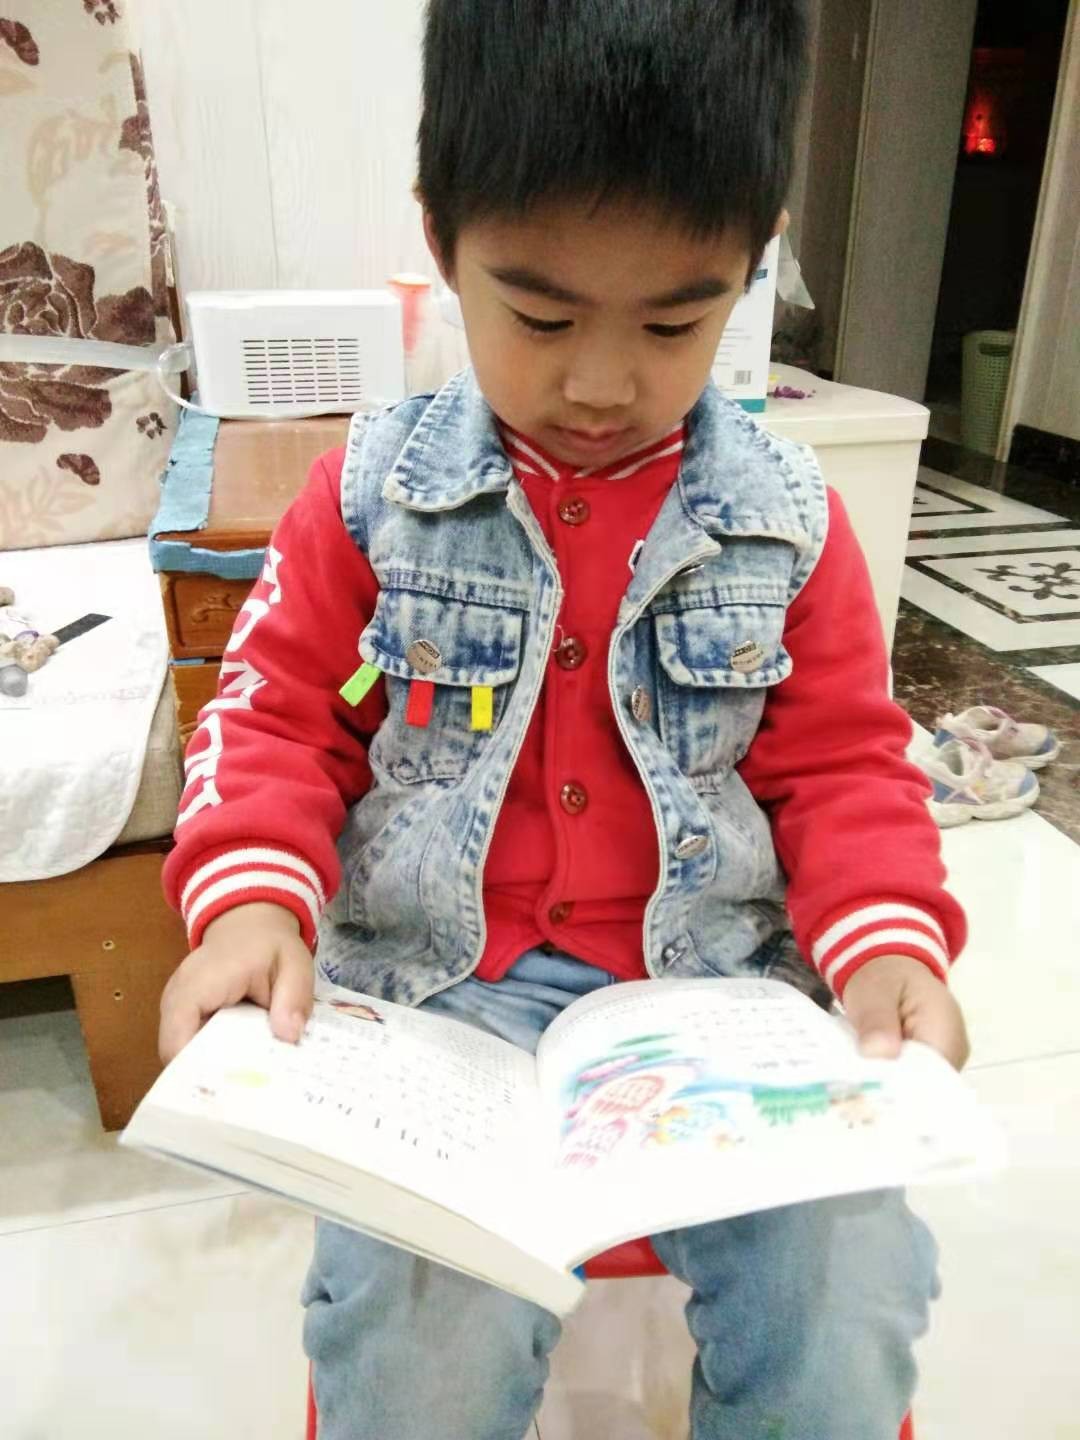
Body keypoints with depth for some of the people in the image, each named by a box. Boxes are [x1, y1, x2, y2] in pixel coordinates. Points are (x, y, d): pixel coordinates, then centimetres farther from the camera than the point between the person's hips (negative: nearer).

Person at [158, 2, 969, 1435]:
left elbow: (843, 765, 4)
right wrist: (256, 900, -15)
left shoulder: (787, 518, 0)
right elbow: (278, 713, 2)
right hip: (445, 978, 0)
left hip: (717, 974, 2)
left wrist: (887, 939, -12)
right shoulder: (376, 492, -3)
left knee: (850, 1317, -14)